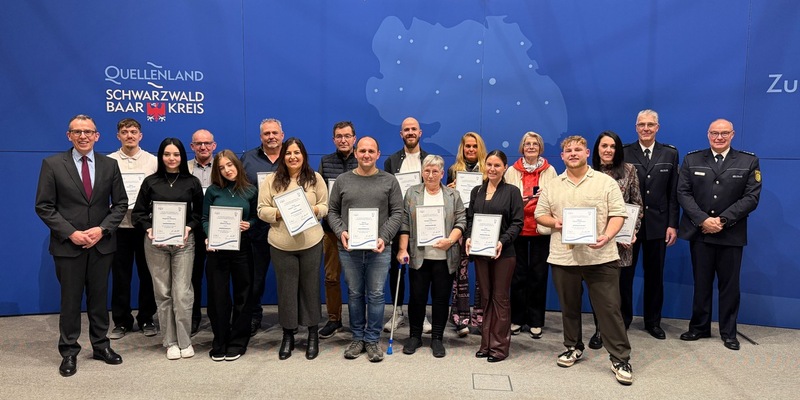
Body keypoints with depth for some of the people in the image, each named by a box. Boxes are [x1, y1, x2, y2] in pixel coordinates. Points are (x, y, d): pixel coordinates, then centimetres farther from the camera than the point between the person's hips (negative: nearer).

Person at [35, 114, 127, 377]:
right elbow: (44, 207, -4)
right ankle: (69, 352, 19)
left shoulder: (109, 165, 4)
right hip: (67, 244, -2)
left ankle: (101, 346, 24)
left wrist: (102, 229, -10)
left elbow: (120, 204, 4)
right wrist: (70, 233, -14)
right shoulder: (52, 164, -2)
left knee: (99, 297, 11)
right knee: (70, 299, 7)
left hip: (102, 244, 2)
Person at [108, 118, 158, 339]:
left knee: (147, 273, 8)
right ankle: (121, 321, 20)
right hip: (119, 226, 0)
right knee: (120, 275, 7)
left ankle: (146, 319, 21)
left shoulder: (153, 161, 4)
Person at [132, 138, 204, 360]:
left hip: (184, 242, -1)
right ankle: (170, 342, 16)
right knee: (162, 293, 5)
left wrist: (189, 227, -9)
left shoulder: (192, 182, 5)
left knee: (182, 293, -5)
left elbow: (200, 213, 7)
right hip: (156, 242, 1)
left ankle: (185, 341, 9)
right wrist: (149, 229, -10)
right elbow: (138, 212, 6)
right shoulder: (150, 182, 5)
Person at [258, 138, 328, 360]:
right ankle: (288, 335, 23)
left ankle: (313, 334, 24)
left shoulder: (315, 178, 4)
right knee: (286, 289, 8)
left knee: (310, 287, 9)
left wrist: (313, 210, -15)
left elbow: (325, 206, 5)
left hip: (311, 243, 0)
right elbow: (262, 210, 1)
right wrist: (279, 213, -17)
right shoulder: (272, 181, 2)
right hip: (281, 245, 0)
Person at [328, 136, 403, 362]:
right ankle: (357, 338, 24)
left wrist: (384, 237, -12)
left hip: (378, 249, -1)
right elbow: (332, 211, 8)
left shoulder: (389, 181, 3)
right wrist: (341, 232, -10)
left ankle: (372, 339, 17)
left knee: (376, 295, 4)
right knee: (355, 294, 11)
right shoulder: (342, 181, 7)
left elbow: (397, 213, 1)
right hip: (349, 249, 1)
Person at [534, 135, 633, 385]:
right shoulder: (552, 186, 9)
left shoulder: (606, 182, 1)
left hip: (600, 257, -3)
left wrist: (607, 237, -19)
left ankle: (620, 359, 9)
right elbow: (540, 214, 11)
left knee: (609, 308, -1)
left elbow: (618, 214, -3)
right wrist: (555, 223, -9)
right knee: (569, 306, 14)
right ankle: (573, 347, 32)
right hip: (563, 257, 3)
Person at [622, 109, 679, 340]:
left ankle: (653, 321, 25)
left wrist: (672, 224, -2)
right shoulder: (624, 153, -1)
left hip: (657, 224, 2)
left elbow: (673, 193, 3)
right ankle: (622, 319, 19)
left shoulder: (670, 154, 6)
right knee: (624, 274, 6)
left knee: (654, 275, 12)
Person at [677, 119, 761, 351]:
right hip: (699, 232, 1)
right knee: (701, 283, 9)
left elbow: (752, 197, -4)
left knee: (730, 285, 7)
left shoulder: (749, 162, 3)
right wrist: (703, 220, -13)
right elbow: (683, 193, -1)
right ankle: (699, 327, 21)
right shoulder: (692, 160, 5)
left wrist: (722, 220, -13)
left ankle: (728, 332, 20)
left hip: (731, 235, 0)